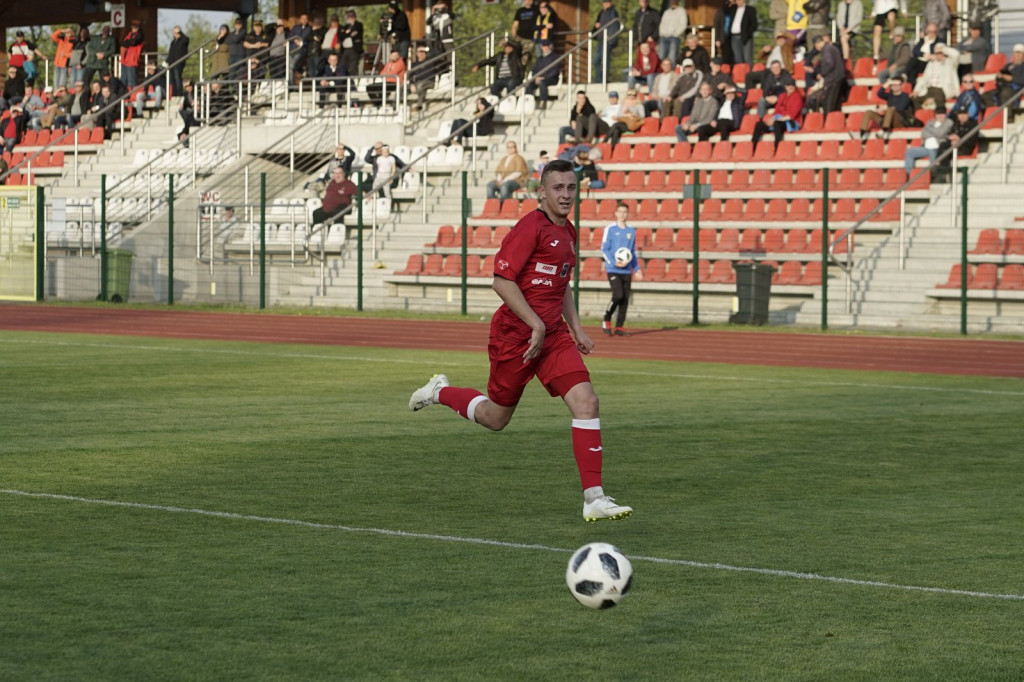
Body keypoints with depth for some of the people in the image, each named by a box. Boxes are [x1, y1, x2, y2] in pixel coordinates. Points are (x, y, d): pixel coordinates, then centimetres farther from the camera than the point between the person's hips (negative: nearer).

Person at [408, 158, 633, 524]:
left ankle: (594, 498, -13)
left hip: (553, 332, 7)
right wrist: (536, 325, -21)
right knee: (496, 417, 7)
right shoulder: (531, 226, -15)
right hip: (515, 332, -7)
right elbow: (502, 280, -19)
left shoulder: (567, 231, 13)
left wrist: (575, 328, 17)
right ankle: (440, 392, 37)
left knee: (586, 401, -11)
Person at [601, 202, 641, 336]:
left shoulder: (631, 231, 14)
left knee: (625, 299, -1)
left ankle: (619, 327, 5)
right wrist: (614, 262, -17)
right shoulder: (610, 229, 0)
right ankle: (606, 320, 2)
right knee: (618, 295, -18)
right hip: (612, 270, -5)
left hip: (627, 271, 5)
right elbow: (604, 249, -3)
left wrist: (637, 269, 13)